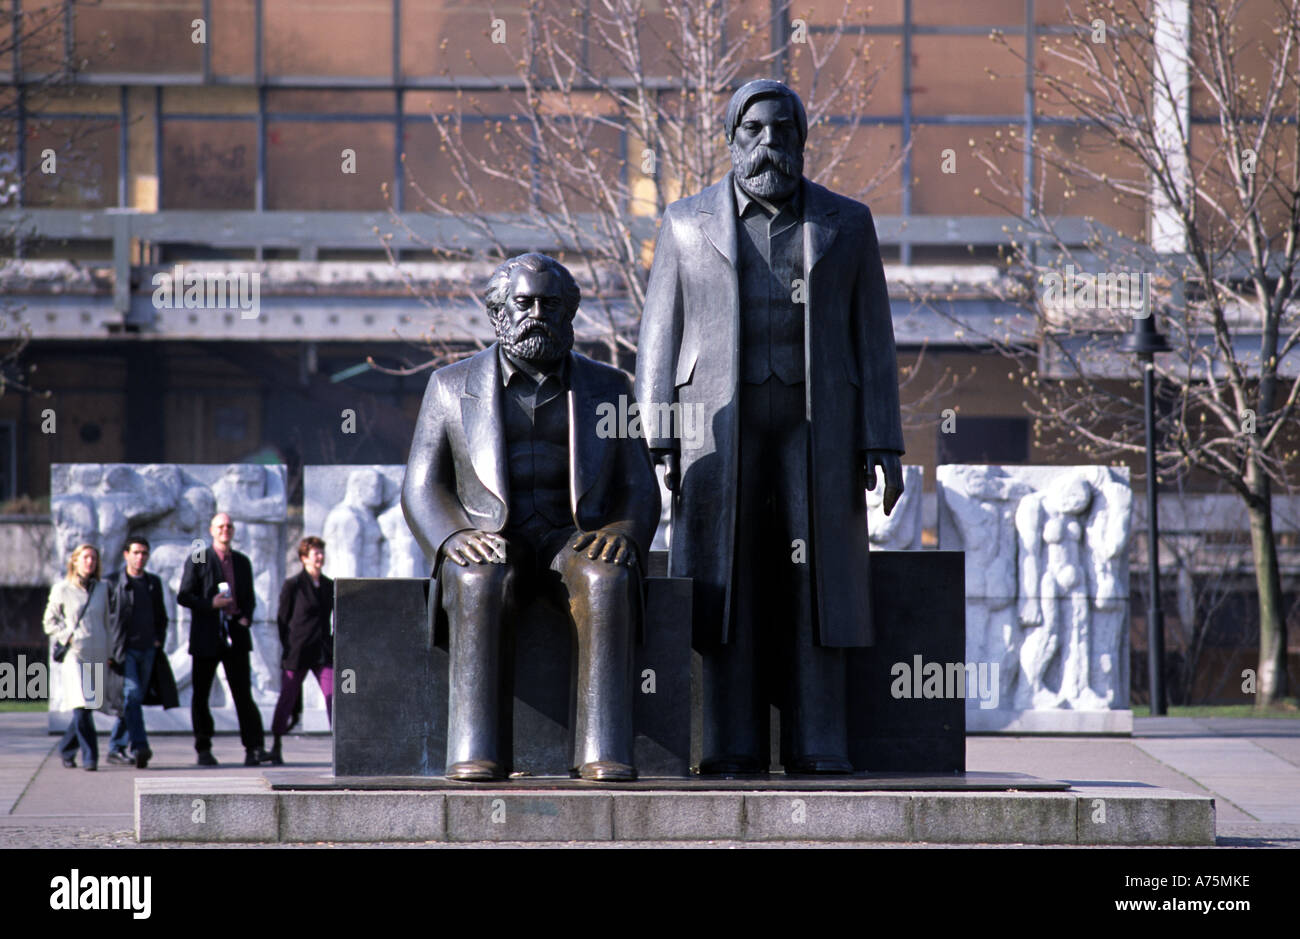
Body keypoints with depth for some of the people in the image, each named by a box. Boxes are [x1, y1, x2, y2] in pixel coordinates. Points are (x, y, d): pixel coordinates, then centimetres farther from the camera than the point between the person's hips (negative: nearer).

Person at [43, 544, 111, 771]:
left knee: (88, 707, 8)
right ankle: (90, 756, -15)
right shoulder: (62, 589, 2)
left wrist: (107, 654, 12)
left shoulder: (101, 589, 11)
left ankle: (66, 748, 27)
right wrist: (68, 637, -9)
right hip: (74, 654, -4)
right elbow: (50, 622, 7)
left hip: (96, 655, 4)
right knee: (81, 706, -15)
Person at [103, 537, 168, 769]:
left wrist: (159, 639, 9)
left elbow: (161, 616, 24)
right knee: (131, 695, -18)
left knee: (133, 699, 7)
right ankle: (139, 747, -26)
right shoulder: (111, 583, 0)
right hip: (124, 651, -5)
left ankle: (116, 749, 16)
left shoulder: (154, 583, 15)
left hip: (147, 651, 5)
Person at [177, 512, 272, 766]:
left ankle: (254, 748, -10)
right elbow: (183, 596, -1)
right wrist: (210, 604, -16)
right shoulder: (197, 561, 1)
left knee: (243, 693, -5)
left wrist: (246, 617, 0)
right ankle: (203, 750, 12)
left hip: (235, 634, 2)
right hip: (207, 637, -2)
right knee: (201, 695, 4)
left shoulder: (242, 562, 14)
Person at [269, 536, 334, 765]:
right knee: (287, 697, 6)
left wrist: (332, 644, 7)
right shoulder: (292, 585, -2)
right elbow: (282, 619, 0)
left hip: (323, 653, 3)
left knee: (334, 694, -12)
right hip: (297, 654, -3)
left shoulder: (329, 586, 10)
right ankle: (276, 747, 22)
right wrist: (289, 648, -4)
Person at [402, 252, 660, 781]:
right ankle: (474, 752, -43)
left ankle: (603, 751, -44)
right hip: (489, 546, -1)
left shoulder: (605, 388, 13)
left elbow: (639, 491, 10)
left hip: (575, 542, 1)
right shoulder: (451, 387, 10)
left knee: (606, 579, -36)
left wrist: (622, 533, -15)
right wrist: (455, 537, -17)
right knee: (478, 583, -37)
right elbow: (423, 489, 6)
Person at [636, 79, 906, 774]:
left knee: (816, 587, -3)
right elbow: (660, 338, 5)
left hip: (816, 429, 0)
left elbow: (873, 339, 6)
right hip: (720, 430, 0)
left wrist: (883, 444, -3)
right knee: (725, 587, -4)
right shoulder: (688, 223, 7)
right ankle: (733, 752, -1)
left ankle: (819, 752, -2)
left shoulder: (846, 224, 8)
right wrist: (655, 445, -5)